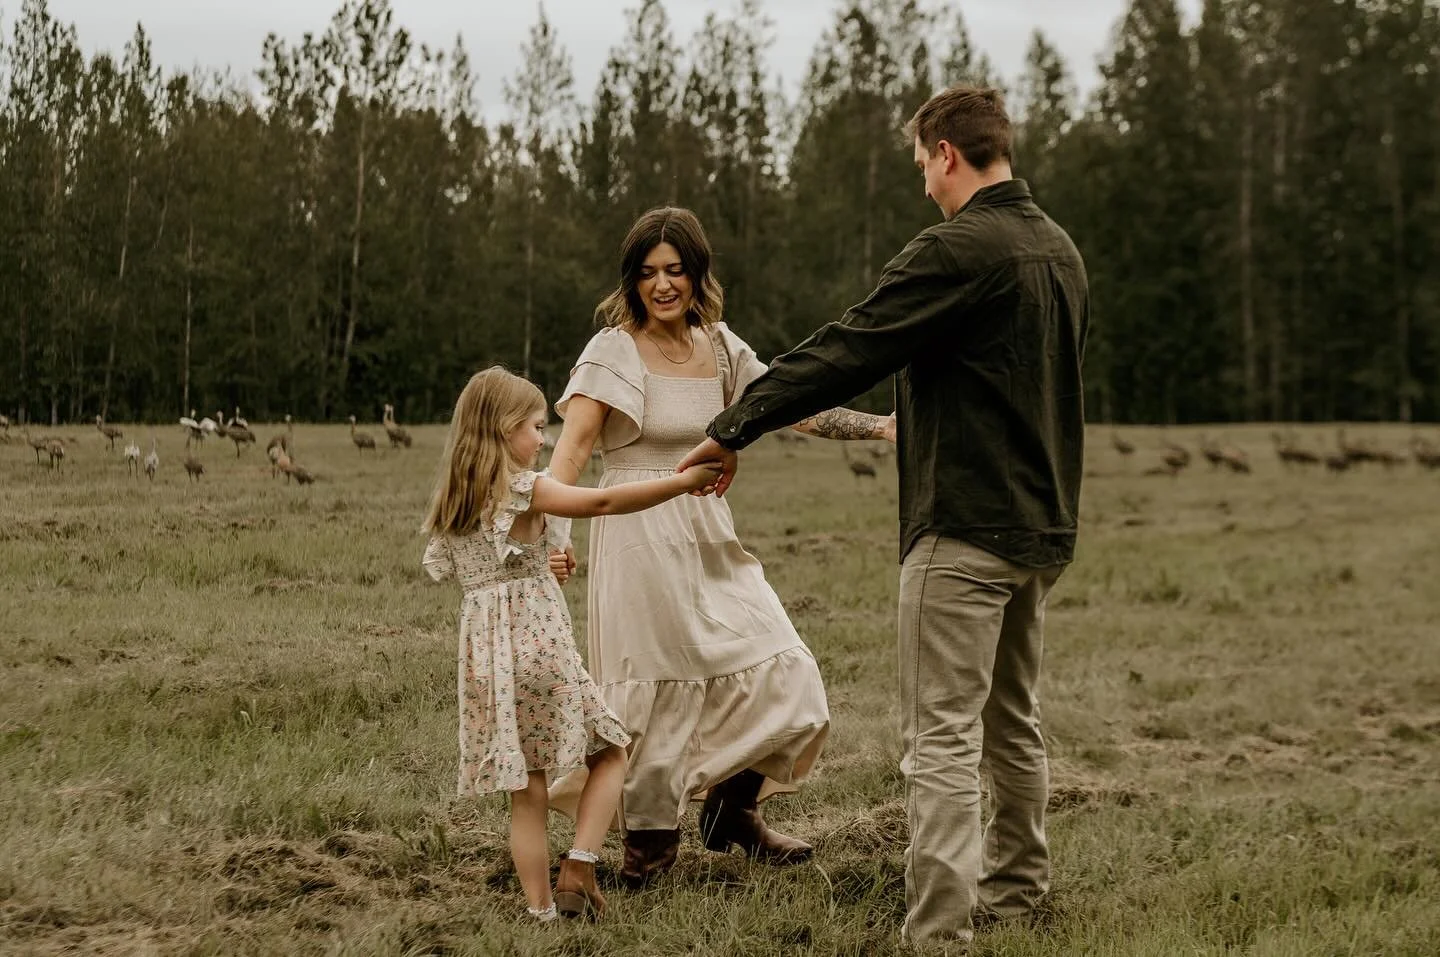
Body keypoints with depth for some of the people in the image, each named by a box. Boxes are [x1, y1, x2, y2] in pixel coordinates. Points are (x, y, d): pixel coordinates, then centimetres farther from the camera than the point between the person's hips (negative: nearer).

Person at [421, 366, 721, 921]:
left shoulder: (450, 499, 12)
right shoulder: (523, 488, -9)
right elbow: (601, 502, -19)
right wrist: (683, 482, -19)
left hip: (483, 653, 6)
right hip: (539, 642, -6)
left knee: (526, 791, 9)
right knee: (609, 753, 9)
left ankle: (541, 907, 9)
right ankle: (577, 870, -4)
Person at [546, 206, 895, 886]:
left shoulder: (718, 347, 8)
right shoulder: (615, 350, -9)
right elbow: (572, 447, -19)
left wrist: (880, 427, 1)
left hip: (708, 533, 6)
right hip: (640, 531, -6)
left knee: (778, 675, 5)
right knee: (659, 689, -1)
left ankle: (732, 812, 25)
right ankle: (649, 839, 18)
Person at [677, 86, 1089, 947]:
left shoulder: (959, 250, -15)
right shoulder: (1059, 249, 13)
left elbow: (847, 351, -16)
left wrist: (734, 430, -10)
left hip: (966, 528, -9)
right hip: (1042, 524, 9)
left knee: (943, 737, -8)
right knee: (1013, 723, 21)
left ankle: (939, 929, -10)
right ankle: (1014, 887, 34)